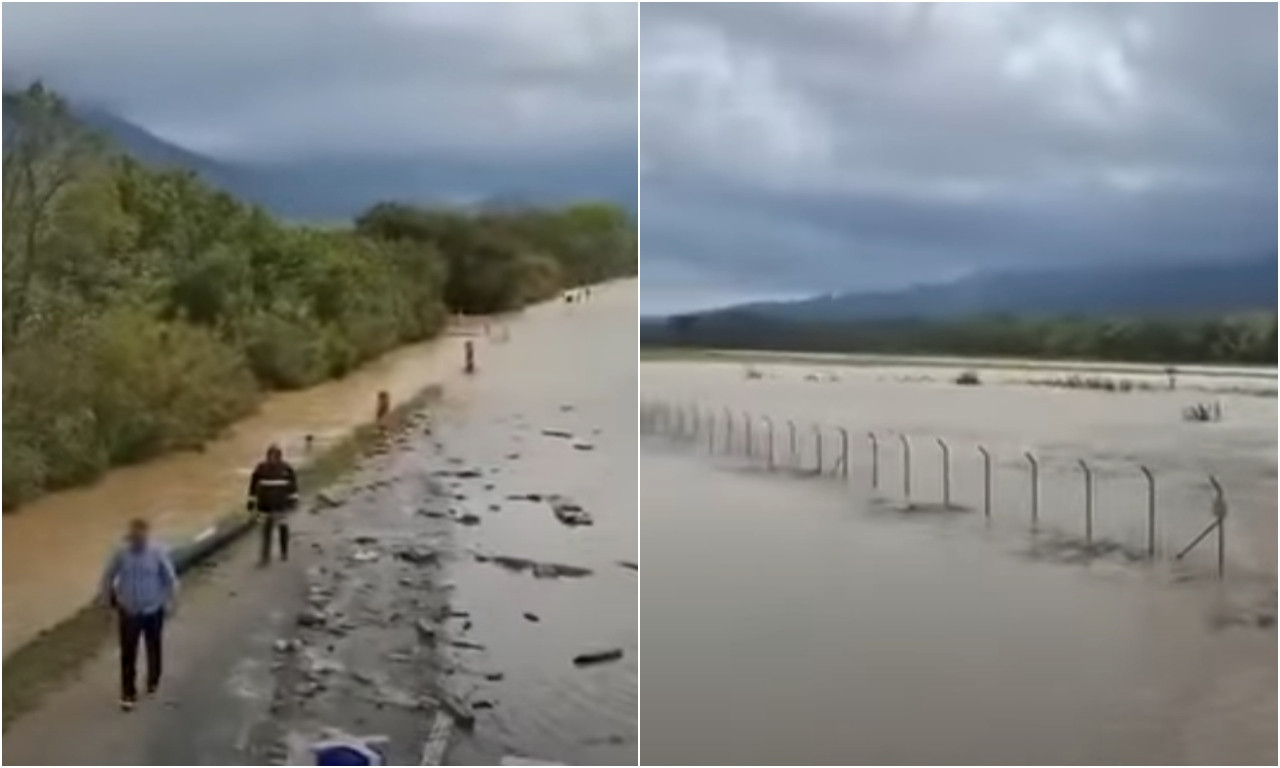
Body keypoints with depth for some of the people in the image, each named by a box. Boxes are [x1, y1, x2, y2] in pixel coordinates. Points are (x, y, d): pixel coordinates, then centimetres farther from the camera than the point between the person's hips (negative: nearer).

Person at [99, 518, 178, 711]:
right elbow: (108, 577, 0)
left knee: (153, 649, 19)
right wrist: (107, 599, 2)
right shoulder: (121, 554, -14)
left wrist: (168, 602, -3)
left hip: (153, 611, 0)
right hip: (128, 612, 0)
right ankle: (128, 693, 11)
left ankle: (153, 681, 43)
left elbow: (170, 579, -4)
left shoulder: (158, 554, -16)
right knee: (128, 654, 1)